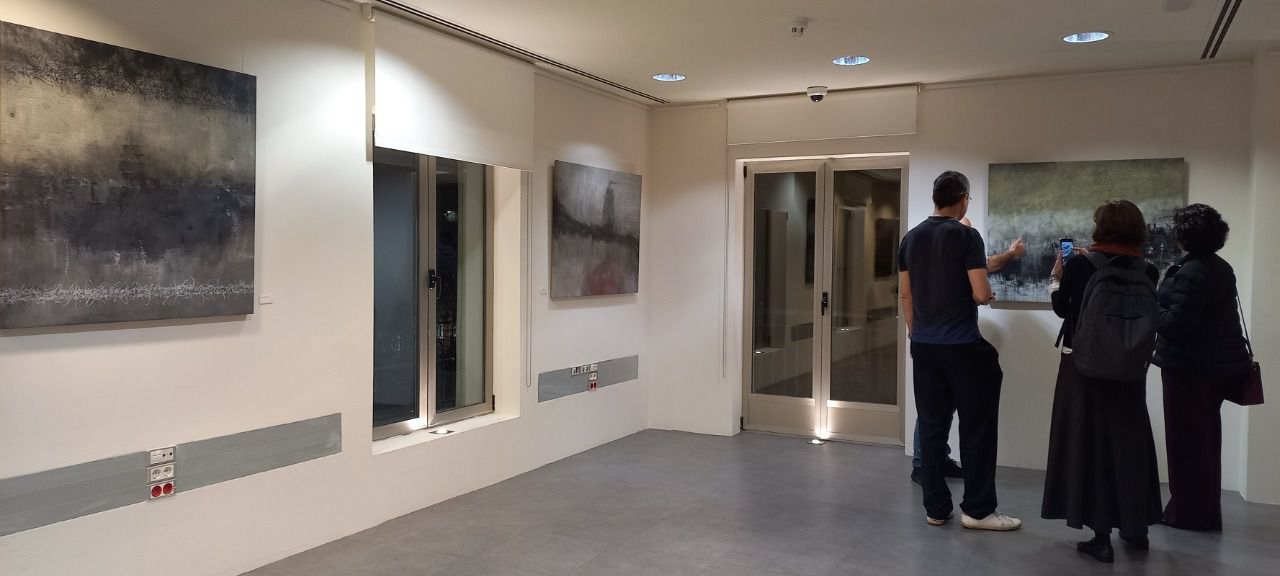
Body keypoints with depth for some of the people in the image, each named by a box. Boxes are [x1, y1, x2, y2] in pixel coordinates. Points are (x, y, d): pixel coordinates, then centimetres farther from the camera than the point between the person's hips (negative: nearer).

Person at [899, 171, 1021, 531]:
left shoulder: (911, 238, 7)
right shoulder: (966, 236, -9)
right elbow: (980, 294, -13)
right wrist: (990, 295, 9)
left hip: (923, 345, 6)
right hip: (961, 346, -6)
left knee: (931, 426, 8)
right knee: (976, 426, 4)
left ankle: (936, 508, 12)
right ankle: (977, 509, 8)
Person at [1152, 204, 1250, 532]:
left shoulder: (1192, 272, -20)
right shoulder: (1221, 268, 11)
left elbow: (1175, 324, -23)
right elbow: (1206, 316, 16)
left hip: (1190, 366, -10)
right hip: (1215, 363, 10)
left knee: (1186, 441, 0)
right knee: (1204, 440, 16)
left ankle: (1189, 514, 8)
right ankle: (1206, 512, 25)